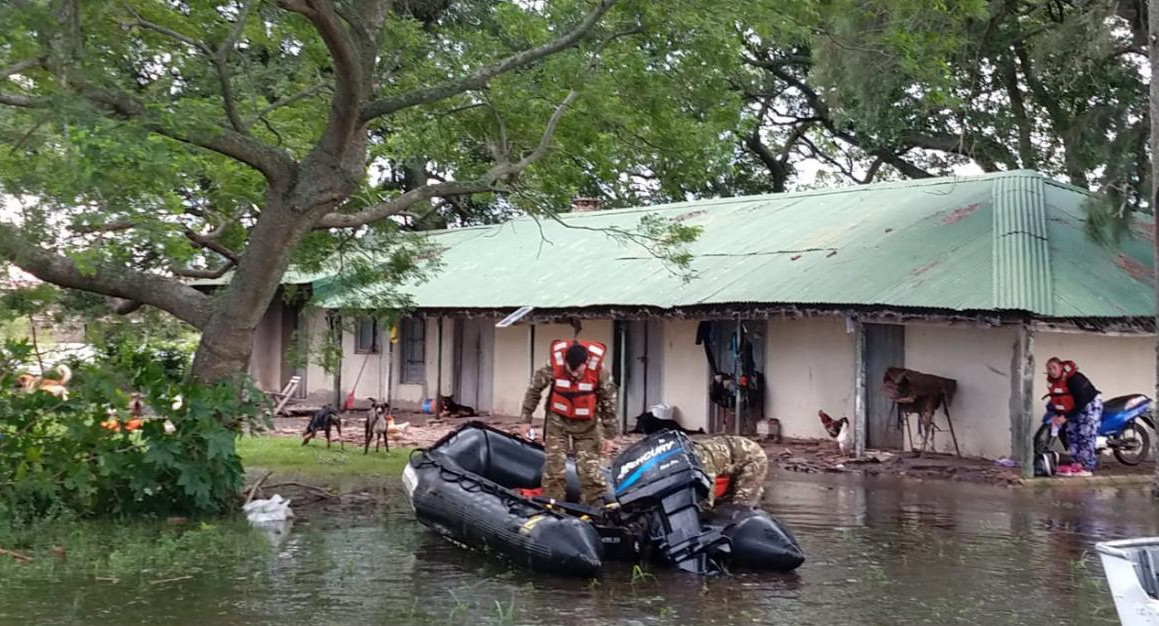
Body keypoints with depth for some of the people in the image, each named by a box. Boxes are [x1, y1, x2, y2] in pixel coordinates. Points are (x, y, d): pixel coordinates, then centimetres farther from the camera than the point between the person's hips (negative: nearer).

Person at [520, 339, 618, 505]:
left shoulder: (599, 371, -22)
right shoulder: (553, 366, -22)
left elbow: (609, 403, -9)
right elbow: (534, 390, -6)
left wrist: (609, 436, -6)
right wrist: (526, 420, -3)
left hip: (587, 424, -1)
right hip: (558, 421, 1)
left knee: (590, 469, -3)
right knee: (553, 467, -1)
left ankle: (596, 507, 7)